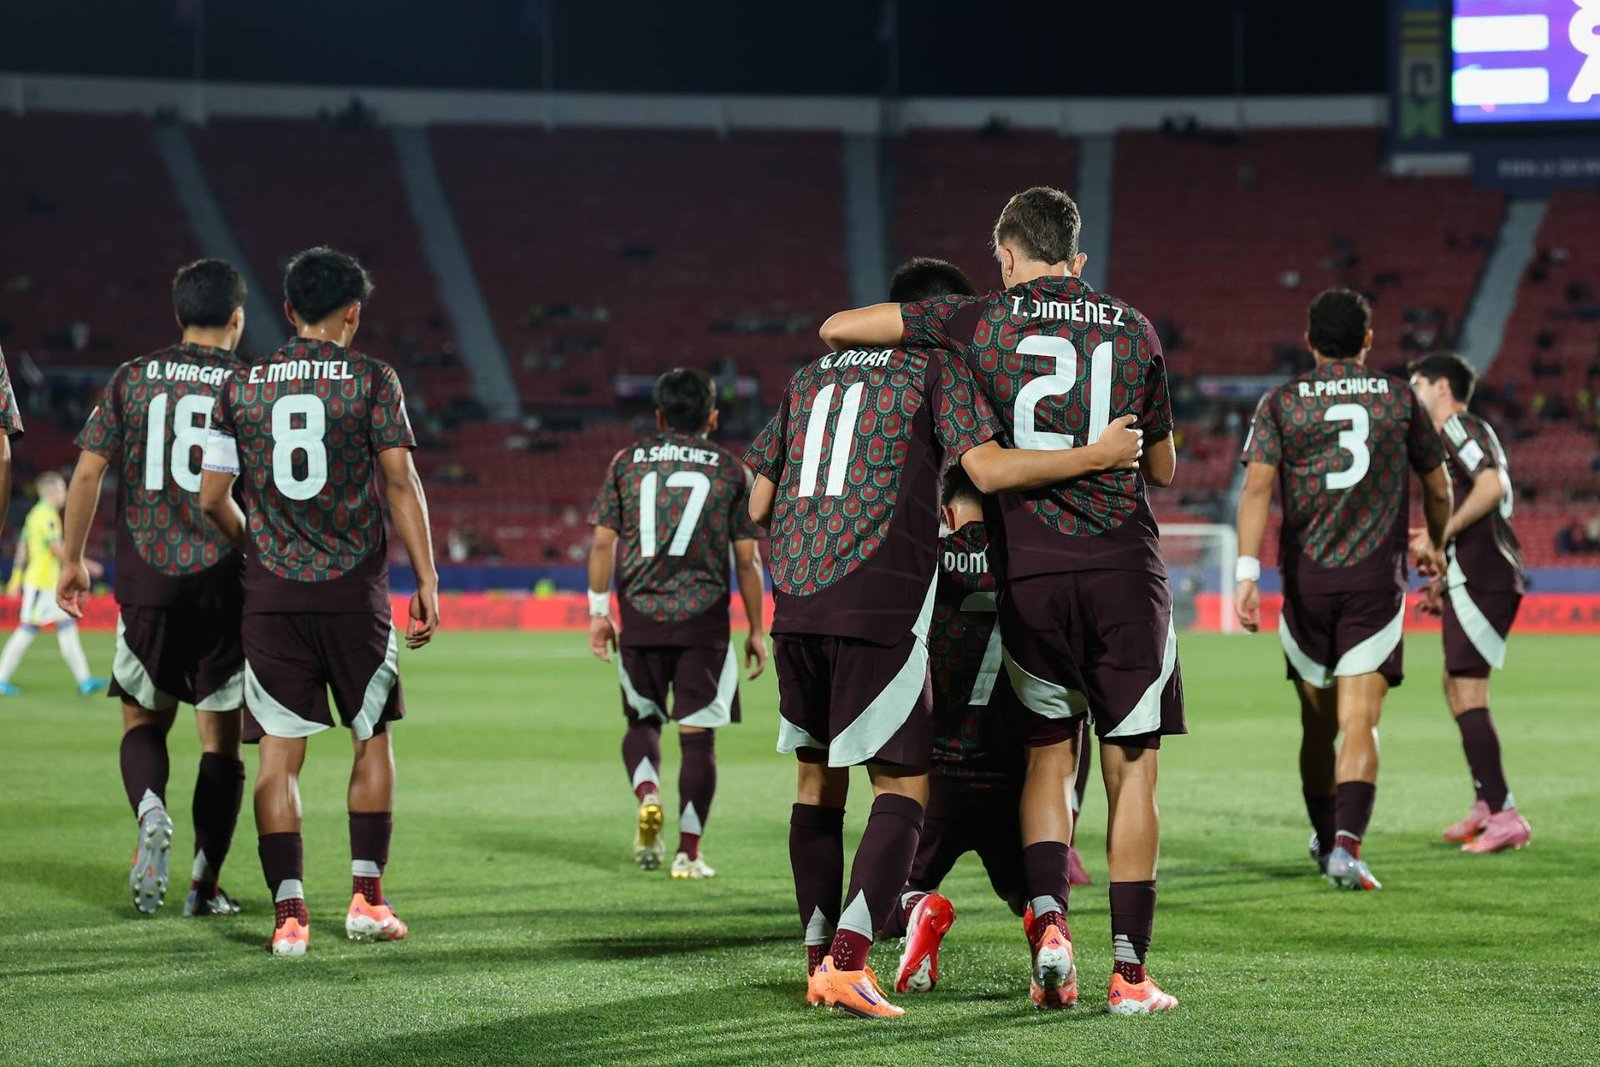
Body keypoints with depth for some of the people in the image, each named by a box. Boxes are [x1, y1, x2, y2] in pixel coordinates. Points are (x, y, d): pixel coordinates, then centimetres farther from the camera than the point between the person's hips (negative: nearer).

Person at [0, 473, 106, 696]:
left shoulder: (35, 513, 16)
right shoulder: (48, 516, -14)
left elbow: (22, 547, 19)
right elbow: (57, 549, -20)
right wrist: (84, 565, -14)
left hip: (51, 584, 10)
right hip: (41, 583, -10)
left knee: (67, 627, 7)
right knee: (27, 629, -6)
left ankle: (84, 680, 6)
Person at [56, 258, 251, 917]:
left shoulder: (132, 379, 4)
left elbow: (89, 470, 1)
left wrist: (72, 559, 10)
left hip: (145, 579, 1)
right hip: (226, 581, -1)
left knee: (143, 721, 15)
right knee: (220, 737, 8)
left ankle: (151, 813, -14)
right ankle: (205, 883, 7)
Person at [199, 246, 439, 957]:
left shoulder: (241, 386, 5)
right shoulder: (372, 380, -2)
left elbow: (213, 498, 7)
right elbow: (401, 484, -7)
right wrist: (426, 582, -3)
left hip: (271, 592, 2)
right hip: (355, 589, -1)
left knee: (279, 753, 2)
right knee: (373, 737, 14)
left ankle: (289, 913, -5)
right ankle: (366, 898, 11)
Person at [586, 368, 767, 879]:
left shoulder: (627, 461, 7)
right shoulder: (731, 469, 4)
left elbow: (603, 542, 5)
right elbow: (747, 558, 3)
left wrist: (598, 612, 11)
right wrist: (756, 630, 9)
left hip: (640, 615, 1)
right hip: (704, 619, -1)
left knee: (641, 720, 18)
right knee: (697, 735, 3)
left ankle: (647, 798, -10)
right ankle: (689, 851, 2)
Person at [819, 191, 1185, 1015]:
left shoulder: (982, 322, 2)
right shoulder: (1133, 331, 6)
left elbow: (836, 328, 4)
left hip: (1028, 574, 0)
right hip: (1123, 570, 0)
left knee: (1048, 756, 16)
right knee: (1131, 769, 5)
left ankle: (1047, 918, -5)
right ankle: (1130, 971, 2)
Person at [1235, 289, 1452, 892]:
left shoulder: (1281, 403, 3)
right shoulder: (1400, 399, 6)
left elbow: (1256, 487, -10)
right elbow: (1438, 487, 14)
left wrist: (1247, 572, -16)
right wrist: (1435, 544, 34)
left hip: (1305, 580, 1)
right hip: (1375, 581, -1)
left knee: (1317, 723, 17)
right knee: (1359, 723, -6)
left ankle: (1324, 837, 33)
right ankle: (1346, 843, -24)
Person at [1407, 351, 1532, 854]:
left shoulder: (1460, 427, -7)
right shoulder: (1448, 437, 24)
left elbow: (1492, 486, -24)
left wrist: (1441, 533, -19)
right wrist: (1444, 580, 24)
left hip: (1481, 581, -11)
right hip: (1474, 580, 11)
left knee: (1468, 694, -12)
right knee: (1457, 687, 16)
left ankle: (1504, 817, -14)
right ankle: (1486, 804, 22)